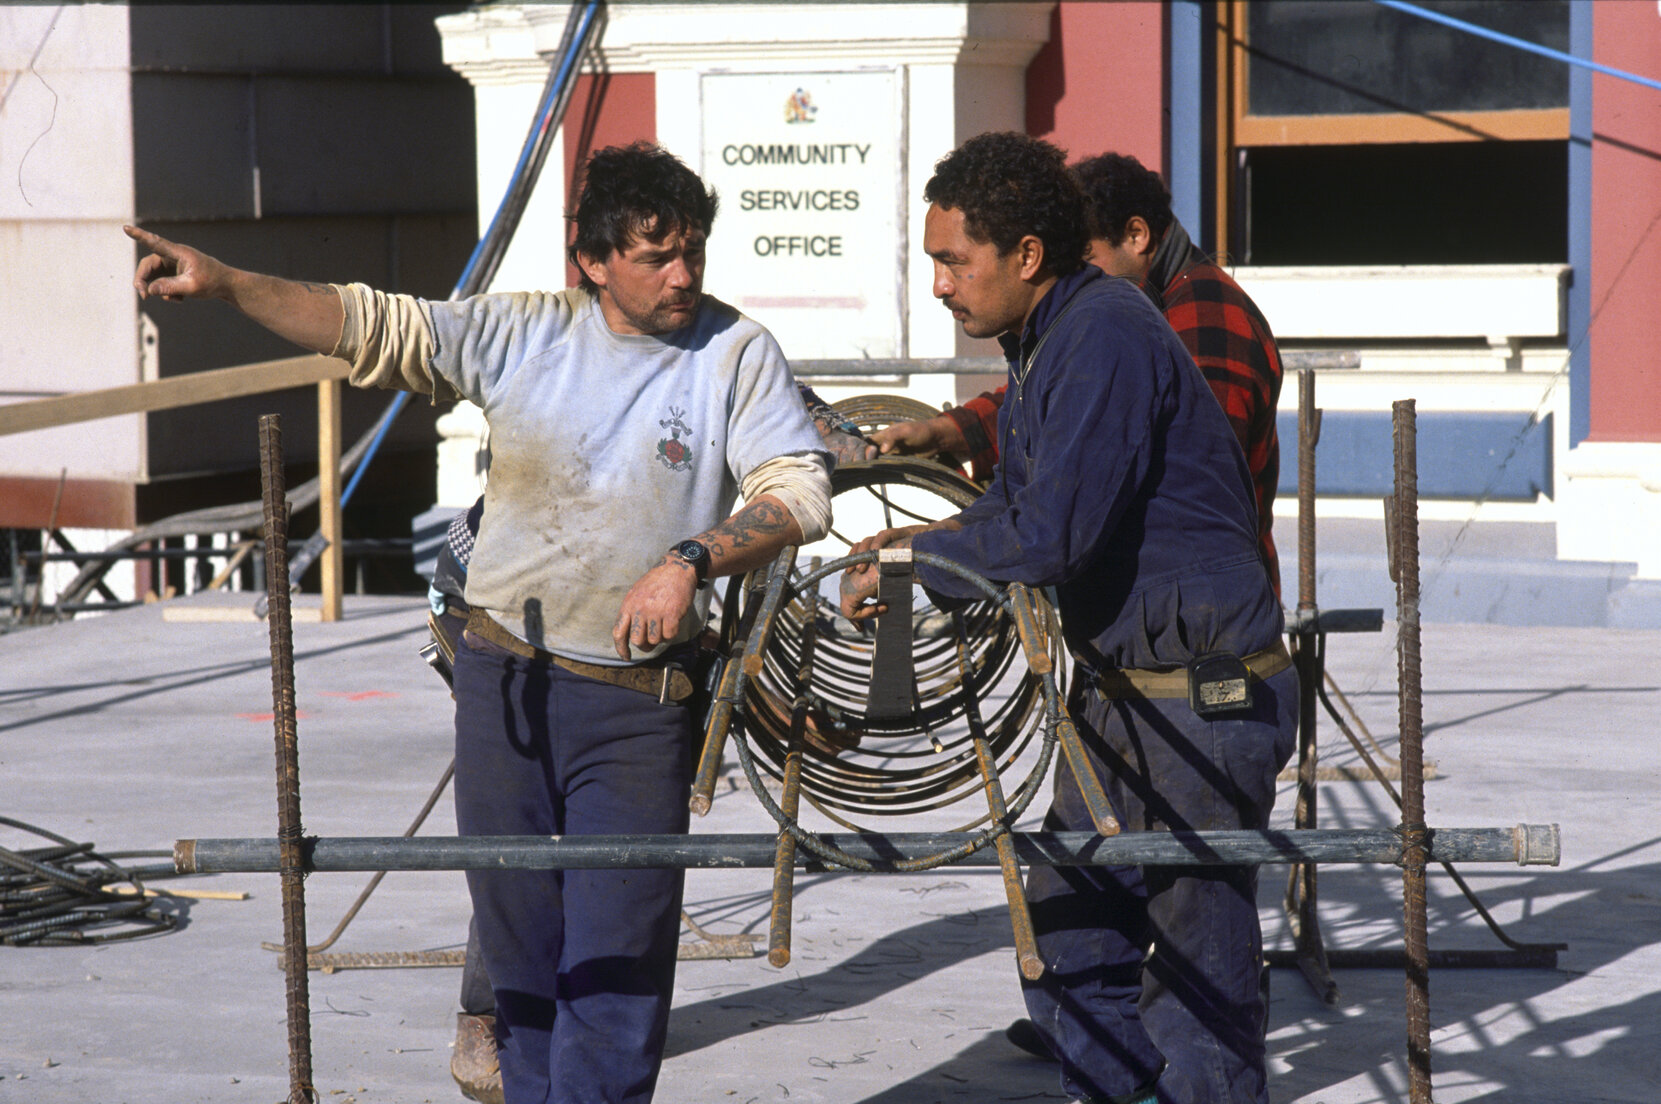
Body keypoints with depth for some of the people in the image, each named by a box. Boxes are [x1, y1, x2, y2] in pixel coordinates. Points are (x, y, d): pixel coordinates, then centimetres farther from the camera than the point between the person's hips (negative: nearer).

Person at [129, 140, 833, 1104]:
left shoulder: (737, 354, -3)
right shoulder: (523, 335, 2)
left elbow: (800, 492, -9)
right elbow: (374, 327, 0)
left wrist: (690, 560, -24)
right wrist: (225, 285, -10)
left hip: (635, 702, -3)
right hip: (503, 682, 3)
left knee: (618, 959, -6)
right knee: (518, 943, 11)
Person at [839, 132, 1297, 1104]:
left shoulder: (1108, 338, -21)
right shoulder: (1045, 338, 11)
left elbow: (1050, 536, -28)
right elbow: (1023, 499, 25)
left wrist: (909, 568, -15)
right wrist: (934, 538, 7)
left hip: (1203, 701, -10)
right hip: (1121, 689, 10)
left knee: (1198, 975, -3)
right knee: (1071, 947, 14)